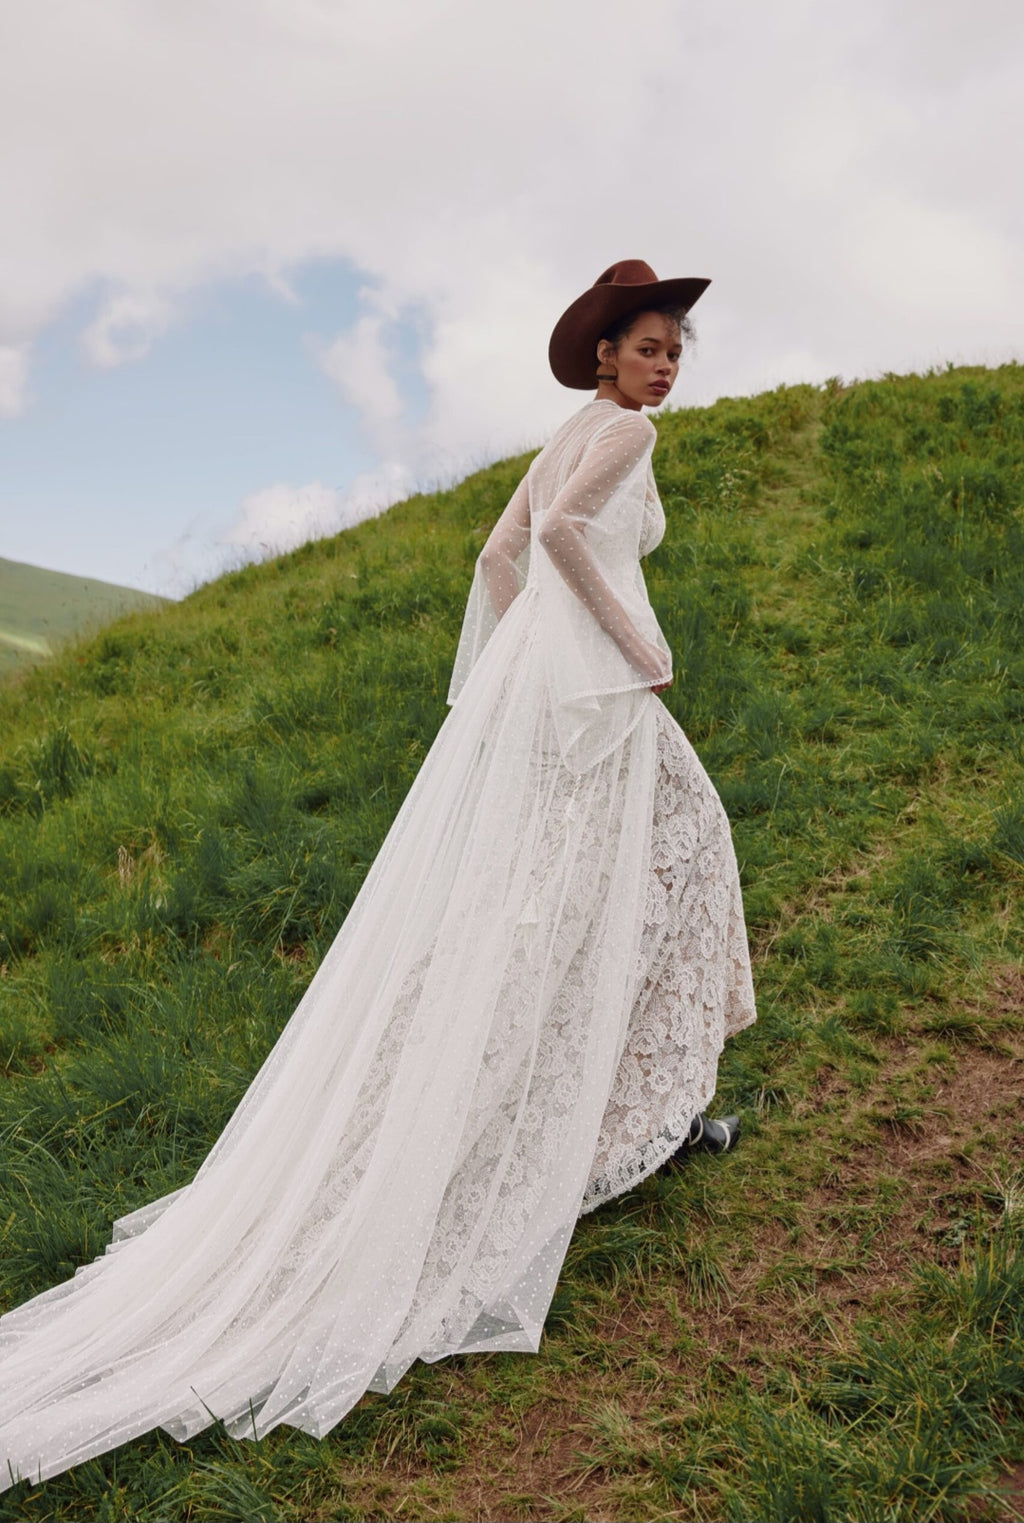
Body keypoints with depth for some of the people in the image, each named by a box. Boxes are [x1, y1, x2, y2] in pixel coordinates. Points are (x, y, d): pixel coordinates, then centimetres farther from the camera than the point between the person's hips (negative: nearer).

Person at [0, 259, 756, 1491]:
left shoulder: (564, 439, 22)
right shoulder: (625, 431, -6)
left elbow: (499, 557, 22)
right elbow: (562, 531, -24)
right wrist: (642, 648, -15)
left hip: (522, 678, 9)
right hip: (588, 691, -9)